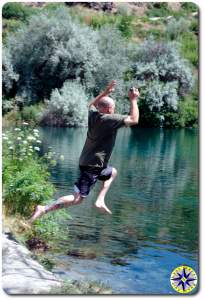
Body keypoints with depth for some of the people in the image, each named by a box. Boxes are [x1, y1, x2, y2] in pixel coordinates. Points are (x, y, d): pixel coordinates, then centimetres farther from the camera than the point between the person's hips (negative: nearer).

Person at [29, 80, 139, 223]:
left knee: (113, 172, 32)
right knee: (77, 199, -7)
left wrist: (105, 93, 25)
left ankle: (100, 201, 21)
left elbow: (91, 104, 28)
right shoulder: (110, 119, -18)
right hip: (93, 166, -9)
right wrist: (133, 100, -8)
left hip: (87, 162, 9)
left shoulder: (93, 114, 3)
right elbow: (134, 120, -18)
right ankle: (44, 209, -12)